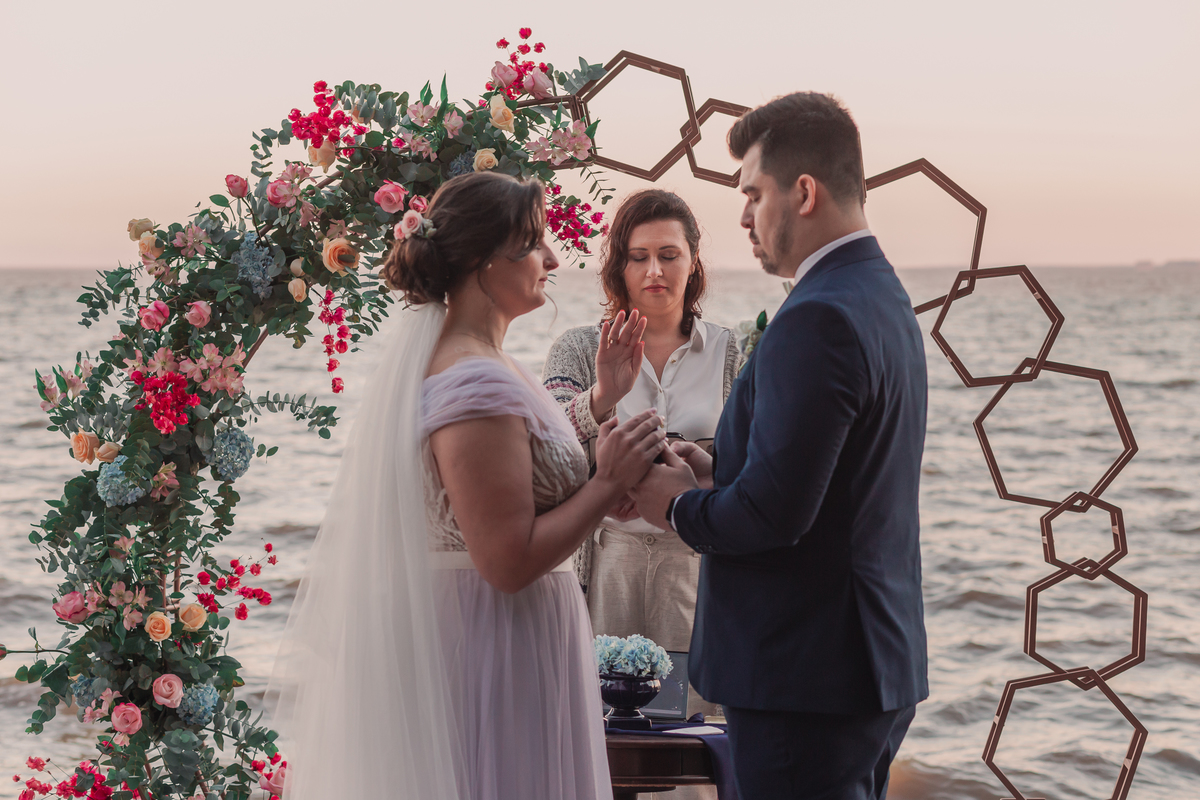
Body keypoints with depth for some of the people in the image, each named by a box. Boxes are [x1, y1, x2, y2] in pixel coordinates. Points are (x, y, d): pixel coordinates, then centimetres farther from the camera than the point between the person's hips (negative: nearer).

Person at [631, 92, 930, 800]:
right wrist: (717, 473, 7)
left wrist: (679, 504, -6)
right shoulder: (883, 297, 12)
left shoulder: (818, 320, -21)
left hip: (806, 678, -10)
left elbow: (774, 511, -24)